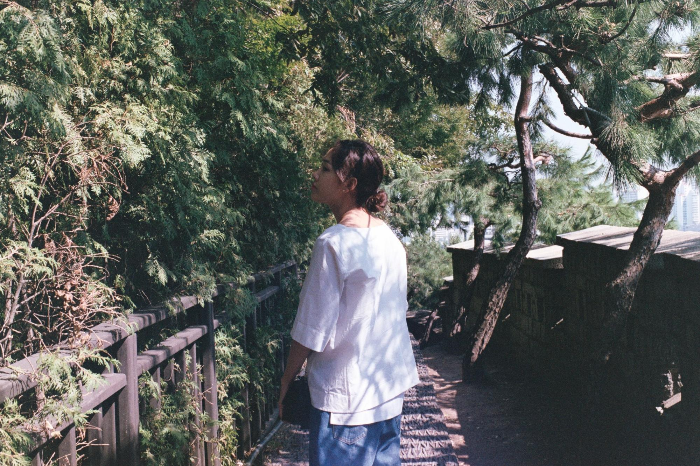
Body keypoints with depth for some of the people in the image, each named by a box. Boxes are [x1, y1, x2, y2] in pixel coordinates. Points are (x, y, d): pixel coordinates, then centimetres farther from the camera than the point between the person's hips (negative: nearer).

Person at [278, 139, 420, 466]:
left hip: (347, 394, -8)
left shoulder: (334, 243, -20)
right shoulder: (389, 237, 3)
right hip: (392, 384, 8)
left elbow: (312, 330, -17)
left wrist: (287, 378, -3)